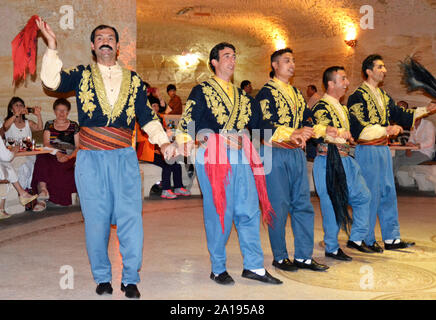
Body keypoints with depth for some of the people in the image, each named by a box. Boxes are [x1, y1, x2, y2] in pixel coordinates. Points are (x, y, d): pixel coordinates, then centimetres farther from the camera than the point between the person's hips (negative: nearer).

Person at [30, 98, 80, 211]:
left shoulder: (74, 126, 14)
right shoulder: (49, 124, 19)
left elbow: (78, 147, 7)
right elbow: (46, 144, 6)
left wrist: (69, 157, -13)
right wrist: (57, 153, -13)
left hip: (68, 158, -1)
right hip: (51, 156, 2)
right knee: (41, 160, -34)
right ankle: (42, 190, -47)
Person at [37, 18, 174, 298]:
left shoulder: (133, 80, 14)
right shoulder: (82, 75, 12)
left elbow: (147, 116, 12)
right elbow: (52, 81, -4)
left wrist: (163, 141, -2)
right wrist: (52, 47, -11)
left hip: (125, 158, 0)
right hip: (90, 159, 0)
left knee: (131, 218, -4)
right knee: (96, 220, 4)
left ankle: (130, 279, 9)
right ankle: (102, 278, 19)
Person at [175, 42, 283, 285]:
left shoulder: (242, 96, 23)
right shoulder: (202, 91, 7)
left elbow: (258, 124, 18)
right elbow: (189, 123, -3)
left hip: (240, 156, 5)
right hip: (213, 156, -5)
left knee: (249, 209, 2)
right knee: (219, 212, -3)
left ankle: (254, 266, 10)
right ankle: (218, 269, 10)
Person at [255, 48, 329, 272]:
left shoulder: (297, 93, 19)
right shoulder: (266, 93, -5)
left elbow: (306, 121, 20)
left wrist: (305, 133, -2)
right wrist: (293, 133, -22)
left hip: (297, 153, 7)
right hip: (275, 154, -7)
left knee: (303, 204, 7)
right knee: (279, 207, -1)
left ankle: (303, 256, 15)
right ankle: (280, 257, 11)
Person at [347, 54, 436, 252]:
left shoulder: (383, 95, 15)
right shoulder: (358, 96, -11)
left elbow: (399, 115, 21)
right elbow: (360, 129, -19)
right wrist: (386, 130, -26)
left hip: (383, 149, 8)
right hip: (367, 150, -8)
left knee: (388, 193, 10)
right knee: (370, 195, -3)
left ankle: (391, 238, 19)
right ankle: (367, 240, 9)